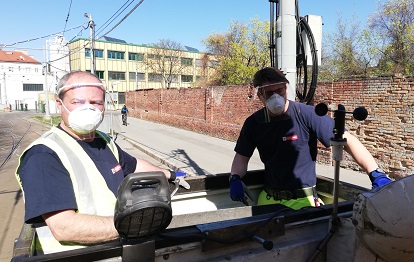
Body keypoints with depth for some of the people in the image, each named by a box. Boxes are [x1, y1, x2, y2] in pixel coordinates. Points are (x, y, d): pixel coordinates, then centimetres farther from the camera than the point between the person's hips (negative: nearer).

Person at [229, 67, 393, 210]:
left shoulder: (306, 115, -15)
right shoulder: (253, 123, -1)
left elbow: (348, 141, -15)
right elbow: (242, 157, 8)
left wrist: (376, 174, -22)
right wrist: (235, 179, -11)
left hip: (301, 199, -4)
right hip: (268, 197, 4)